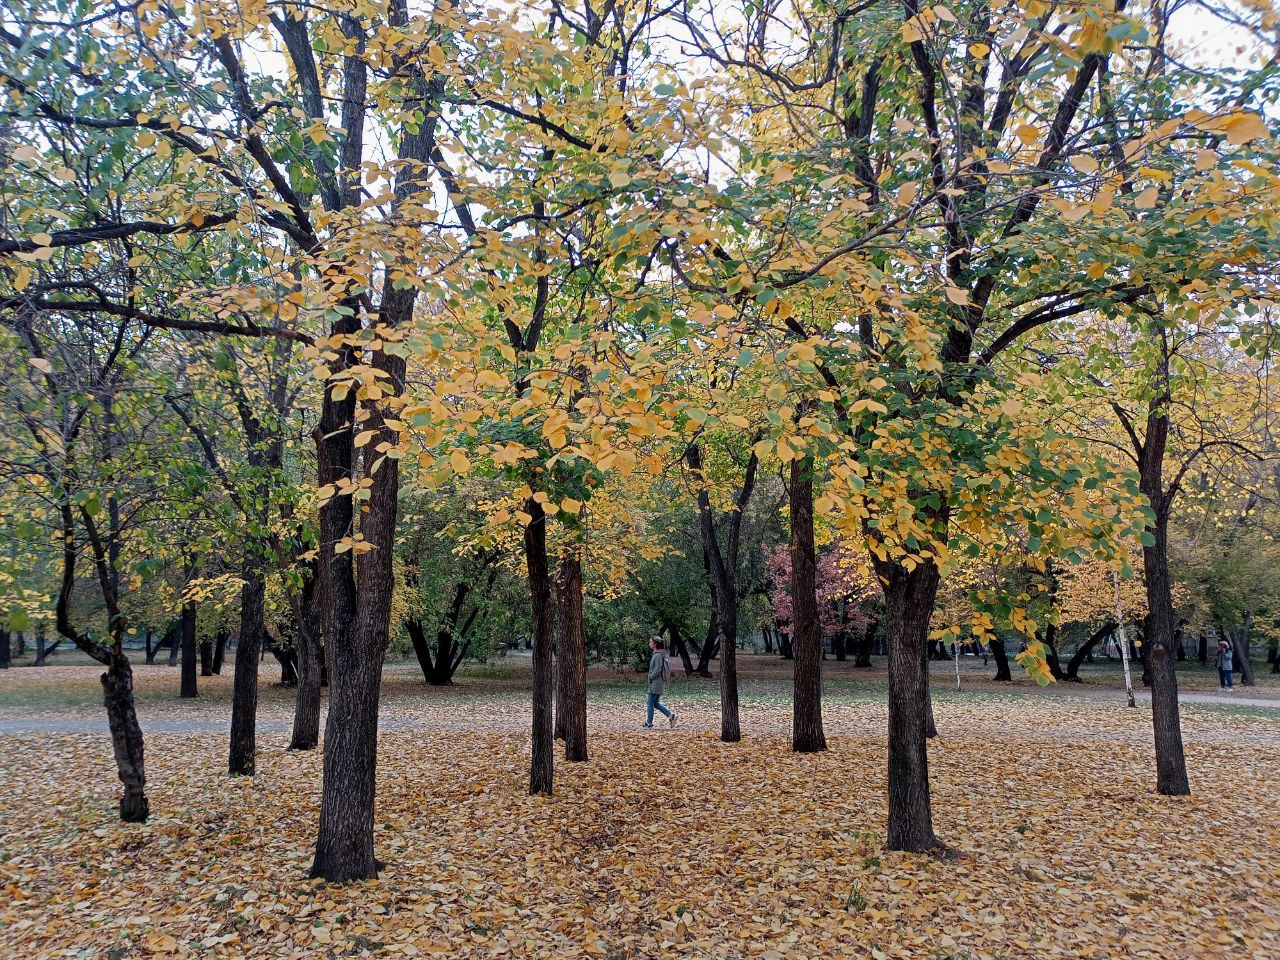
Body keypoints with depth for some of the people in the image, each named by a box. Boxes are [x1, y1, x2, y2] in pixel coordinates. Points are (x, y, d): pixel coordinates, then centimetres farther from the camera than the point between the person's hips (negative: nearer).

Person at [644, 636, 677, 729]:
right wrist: (651, 676, 13)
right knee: (656, 703, 14)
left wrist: (650, 677, -11)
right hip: (657, 684, 10)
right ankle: (670, 715, 12)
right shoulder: (655, 654, 13)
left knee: (651, 703, -1)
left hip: (655, 683, -10)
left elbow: (657, 670, -23)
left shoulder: (658, 655, -18)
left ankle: (649, 723, 7)